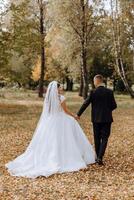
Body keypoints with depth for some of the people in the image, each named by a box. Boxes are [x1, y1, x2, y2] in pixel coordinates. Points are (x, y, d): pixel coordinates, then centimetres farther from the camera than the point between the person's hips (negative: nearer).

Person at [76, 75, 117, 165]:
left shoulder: (93, 92, -8)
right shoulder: (109, 92, -5)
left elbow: (85, 104, -5)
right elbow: (114, 106, -1)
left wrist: (78, 114, 7)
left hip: (96, 119, 0)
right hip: (107, 119, 0)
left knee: (97, 138, 13)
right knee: (104, 138, 4)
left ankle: (97, 157, 21)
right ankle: (100, 157, -10)